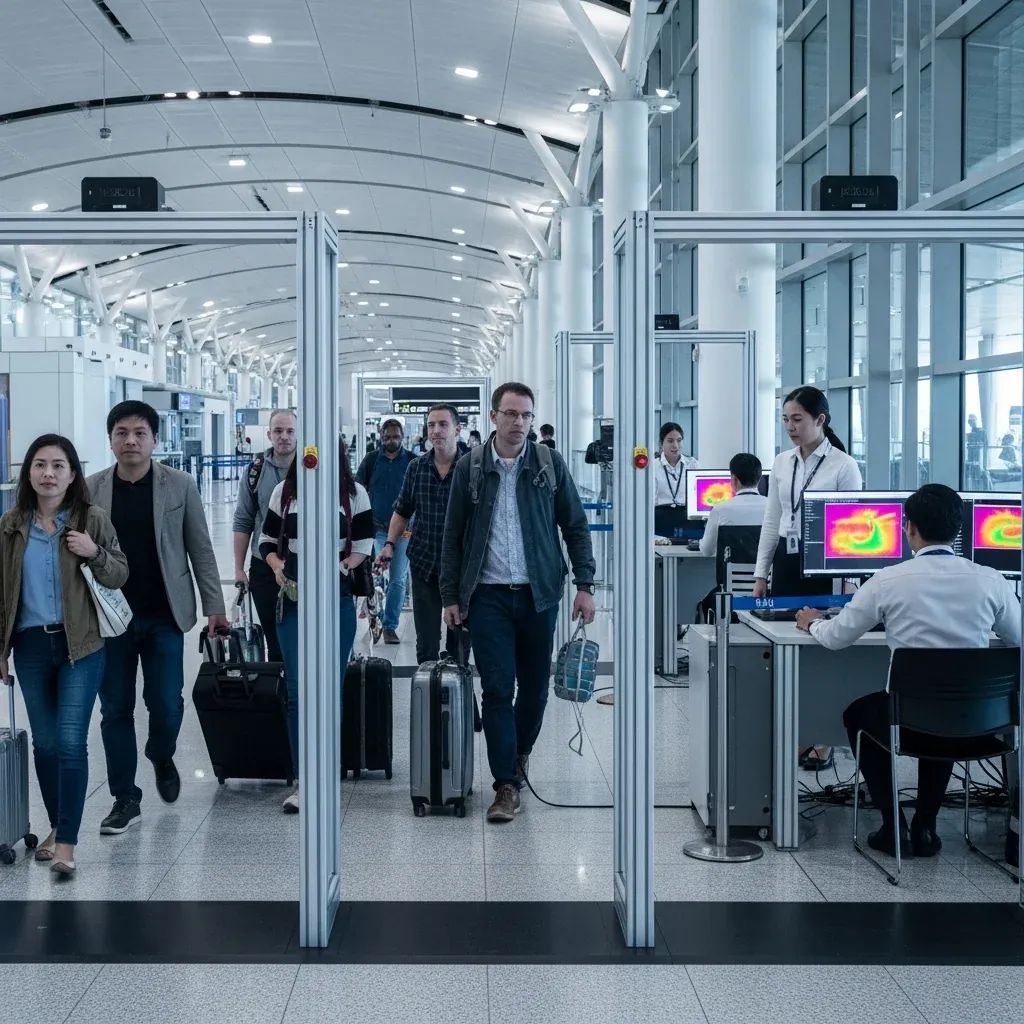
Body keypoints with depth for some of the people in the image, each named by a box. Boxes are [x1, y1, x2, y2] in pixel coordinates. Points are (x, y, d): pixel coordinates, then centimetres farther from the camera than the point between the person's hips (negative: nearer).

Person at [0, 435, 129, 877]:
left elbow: (120, 576, 3)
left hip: (80, 645, -3)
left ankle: (67, 844, -7)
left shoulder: (93, 520, -2)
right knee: (45, 741, 11)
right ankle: (57, 827, 28)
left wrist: (95, 554, -17)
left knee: (71, 741, -9)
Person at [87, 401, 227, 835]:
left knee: (166, 705, 0)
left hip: (163, 617, -1)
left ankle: (162, 758, 33)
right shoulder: (91, 489, 2)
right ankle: (125, 799, 16)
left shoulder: (180, 486, 0)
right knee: (115, 709, 5)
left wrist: (214, 606, -2)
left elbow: (200, 549, 2)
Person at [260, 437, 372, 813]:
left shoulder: (354, 493, 2)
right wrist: (277, 566, -6)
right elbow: (267, 539, 13)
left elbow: (364, 545, 5)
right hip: (293, 601, 1)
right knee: (298, 693, -4)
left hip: (338, 600, -1)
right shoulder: (285, 492, 5)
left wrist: (341, 567, -12)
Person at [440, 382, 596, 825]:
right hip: (488, 595, -1)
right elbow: (453, 537, 6)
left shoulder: (549, 465, 2)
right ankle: (507, 784, -2)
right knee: (497, 688, -5)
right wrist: (451, 596, 2)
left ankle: (520, 753, 34)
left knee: (535, 685, 10)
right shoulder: (470, 468, 2)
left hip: (539, 593, 1)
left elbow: (575, 526, 6)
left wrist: (585, 584, -1)